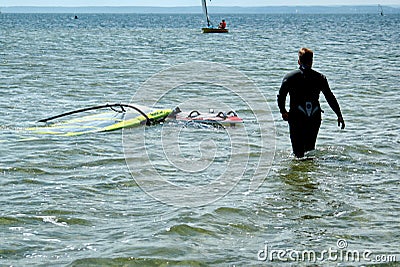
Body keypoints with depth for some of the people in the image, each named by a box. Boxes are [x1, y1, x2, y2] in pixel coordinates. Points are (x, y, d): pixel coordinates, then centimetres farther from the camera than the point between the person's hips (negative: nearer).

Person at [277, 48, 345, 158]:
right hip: (315, 118, 2)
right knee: (310, 147, 17)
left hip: (297, 117, -2)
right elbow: (330, 98, 5)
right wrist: (339, 115, 10)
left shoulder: (290, 77, 1)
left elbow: (281, 96, -2)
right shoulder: (320, 78, 6)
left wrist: (283, 112, 12)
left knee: (298, 150, 0)